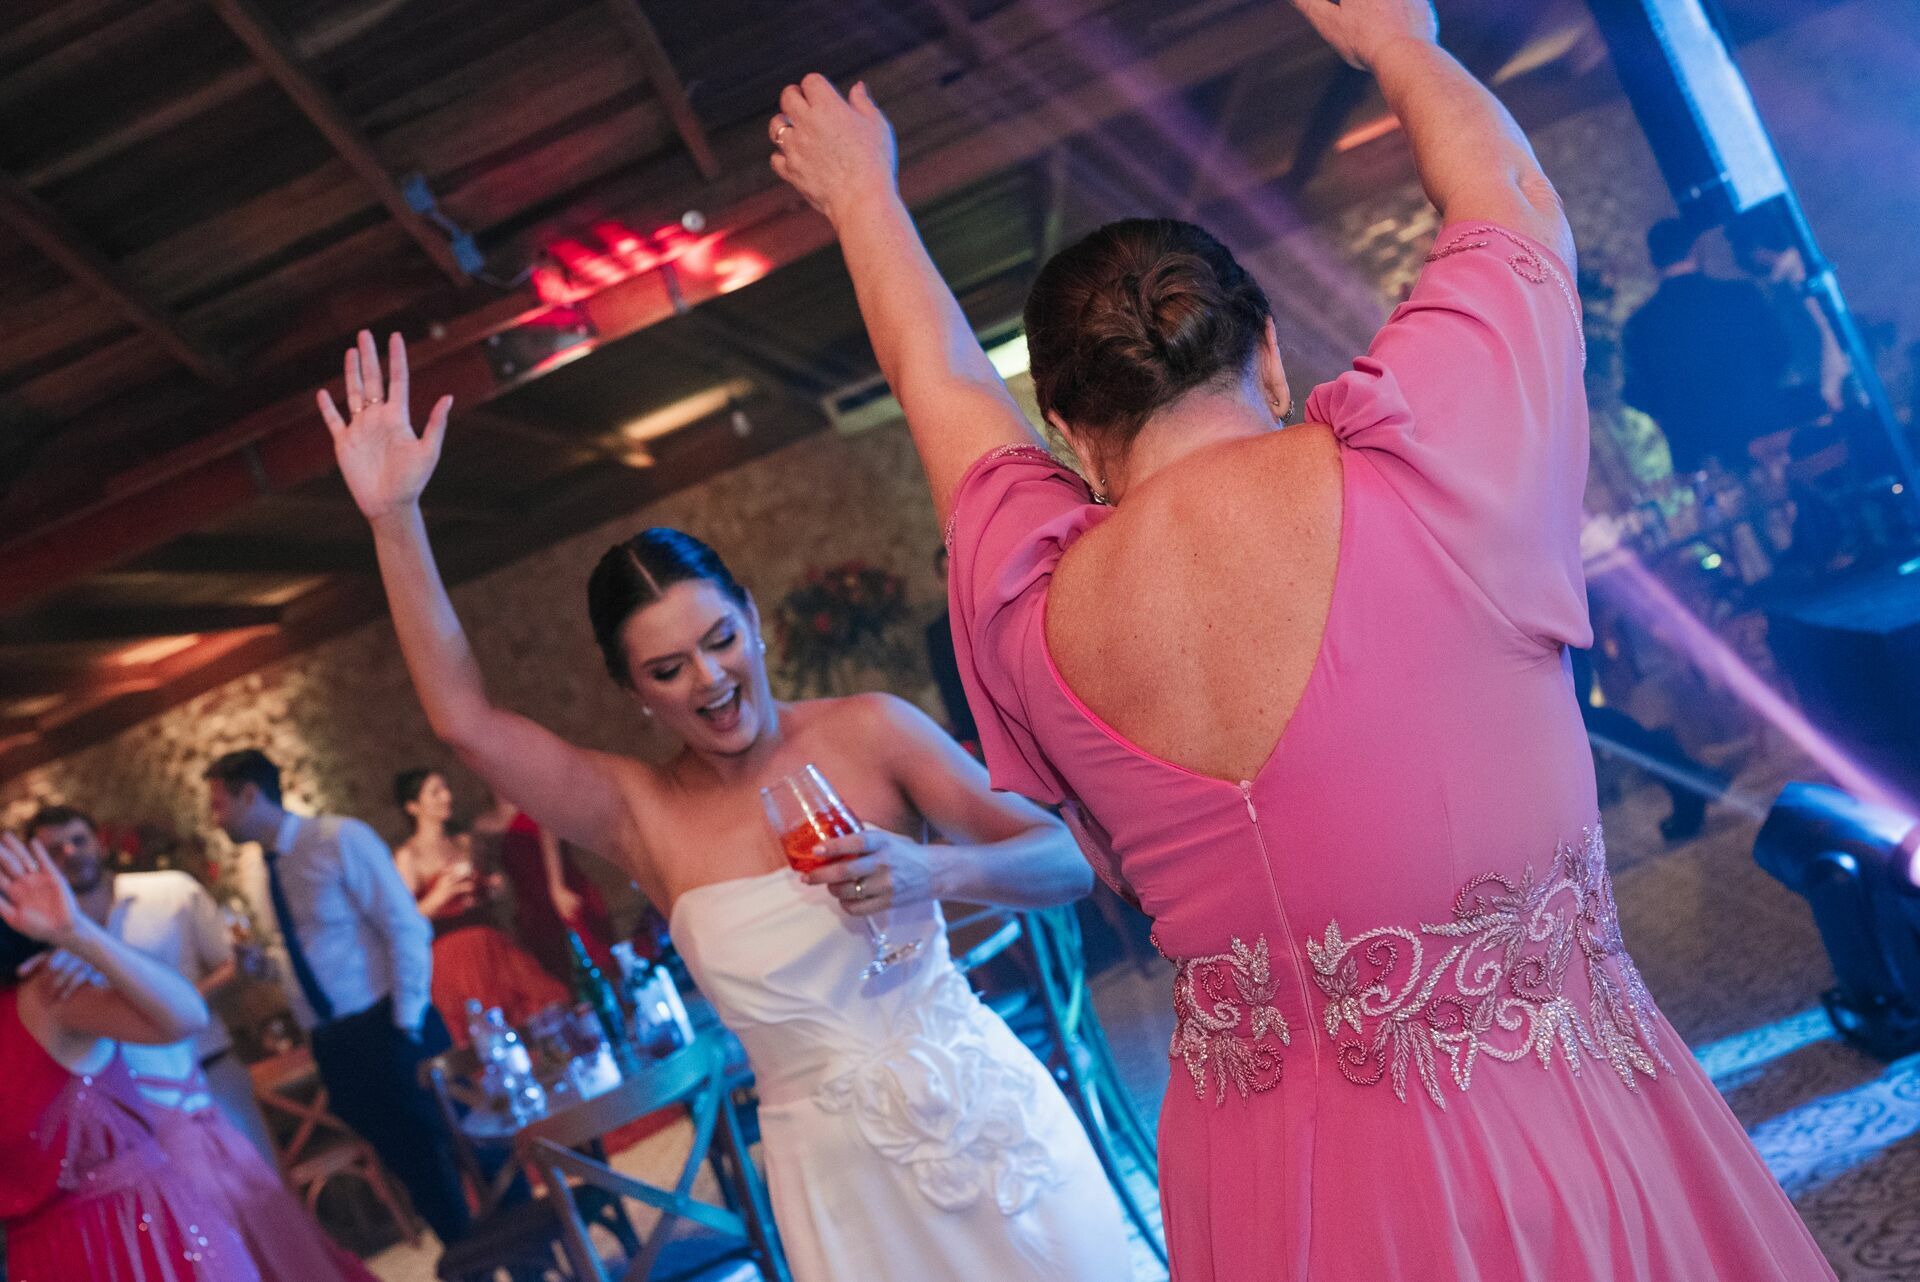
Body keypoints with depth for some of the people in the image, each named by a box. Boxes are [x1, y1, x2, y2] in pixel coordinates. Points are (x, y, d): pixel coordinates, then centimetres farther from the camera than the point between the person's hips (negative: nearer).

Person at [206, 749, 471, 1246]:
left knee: (466, 1146, -1)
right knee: (413, 1165, 12)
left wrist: (407, 1021, -14)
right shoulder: (251, 868, 9)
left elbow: (405, 928, -13)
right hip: (332, 1046, 6)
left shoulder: (340, 840, -11)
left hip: (388, 1028, -6)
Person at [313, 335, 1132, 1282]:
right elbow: (463, 719, -14)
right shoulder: (641, 815, -3)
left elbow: (1065, 862, -9)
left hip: (981, 1116, -1)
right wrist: (393, 518, -20)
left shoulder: (867, 732, -8)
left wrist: (931, 871, -28)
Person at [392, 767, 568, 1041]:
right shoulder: (408, 856, -4)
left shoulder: (464, 844, 15)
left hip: (491, 946, 6)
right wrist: (437, 898, -24)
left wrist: (491, 888, 7)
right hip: (453, 956, -6)